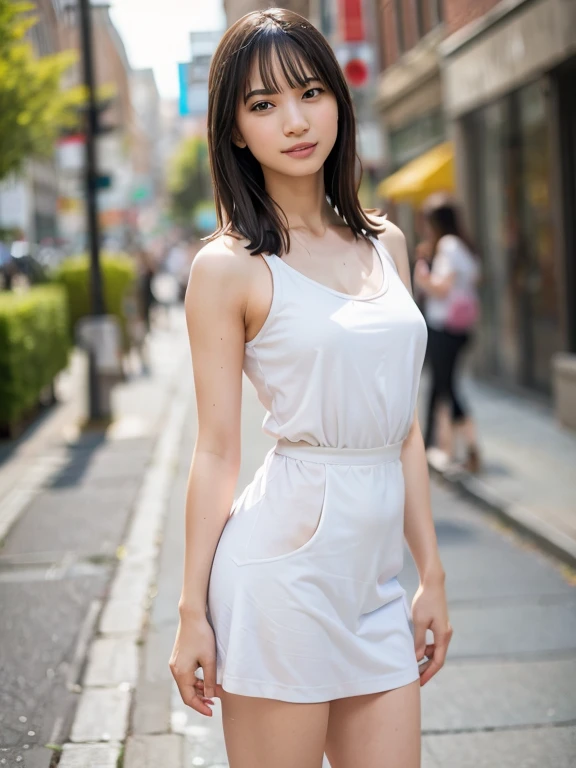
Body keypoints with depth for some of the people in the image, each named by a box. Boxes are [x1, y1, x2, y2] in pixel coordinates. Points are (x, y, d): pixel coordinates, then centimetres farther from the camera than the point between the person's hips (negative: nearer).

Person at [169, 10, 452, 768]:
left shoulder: (384, 245, 11)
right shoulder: (229, 266, -6)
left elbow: (403, 426, 13)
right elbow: (216, 452, -5)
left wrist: (432, 573, 12)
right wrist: (192, 612, -4)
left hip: (373, 576, 5)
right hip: (285, 569, -5)